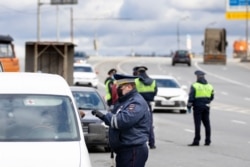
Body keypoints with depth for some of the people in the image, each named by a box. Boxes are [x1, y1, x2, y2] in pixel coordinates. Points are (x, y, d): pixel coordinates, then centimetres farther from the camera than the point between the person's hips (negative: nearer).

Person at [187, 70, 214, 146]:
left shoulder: (194, 86, -7)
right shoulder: (209, 86, 9)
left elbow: (191, 97, -11)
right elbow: (211, 97, 16)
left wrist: (189, 106, -5)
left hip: (197, 106, -5)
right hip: (206, 107, 5)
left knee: (197, 124, -5)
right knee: (207, 124, 10)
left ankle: (196, 141, -6)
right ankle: (207, 141, 11)